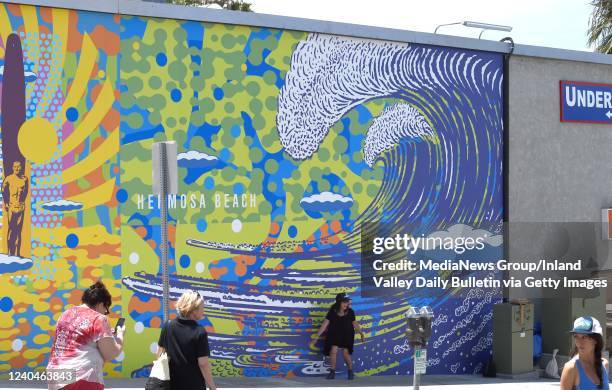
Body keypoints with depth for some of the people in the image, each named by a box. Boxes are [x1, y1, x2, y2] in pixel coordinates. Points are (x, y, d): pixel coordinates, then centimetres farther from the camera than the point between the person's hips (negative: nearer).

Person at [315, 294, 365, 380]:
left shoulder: (350, 312, -10)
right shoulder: (332, 312, -13)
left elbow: (355, 324, 1)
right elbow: (325, 324, -13)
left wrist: (362, 334, 0)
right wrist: (317, 336, -15)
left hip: (347, 335, 0)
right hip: (334, 334, 0)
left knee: (346, 353, -8)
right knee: (333, 350, -14)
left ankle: (351, 371, 13)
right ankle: (332, 372, 2)